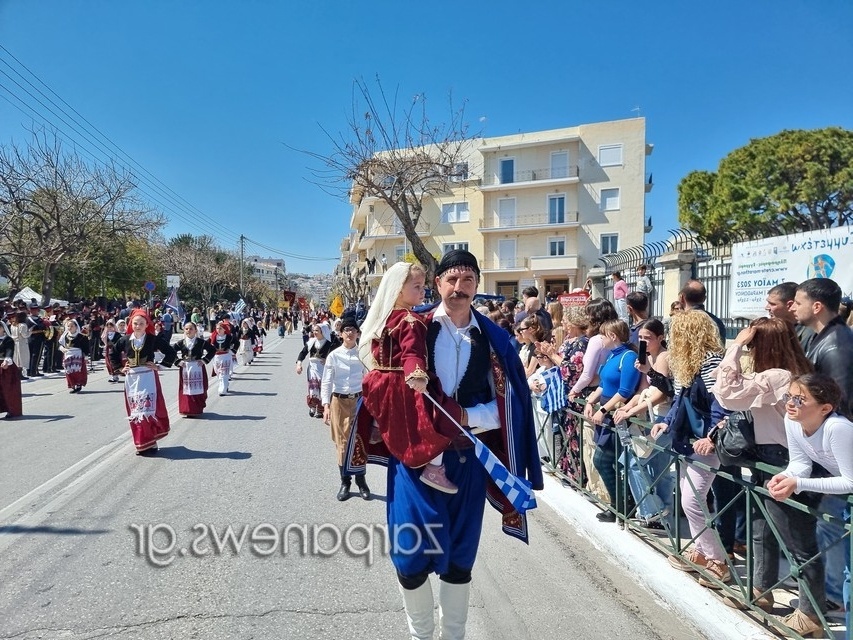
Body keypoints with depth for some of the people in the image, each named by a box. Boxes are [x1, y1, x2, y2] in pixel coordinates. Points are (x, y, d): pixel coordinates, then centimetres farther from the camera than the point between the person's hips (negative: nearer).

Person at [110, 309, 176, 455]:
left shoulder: (153, 339, -5)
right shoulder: (125, 340, 4)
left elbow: (171, 352, -3)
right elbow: (113, 355, 19)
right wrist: (120, 368, 9)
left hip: (148, 378, -3)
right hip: (131, 379, 4)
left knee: (149, 409, -7)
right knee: (134, 411, 7)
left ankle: (150, 443, 1)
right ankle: (140, 444, 16)